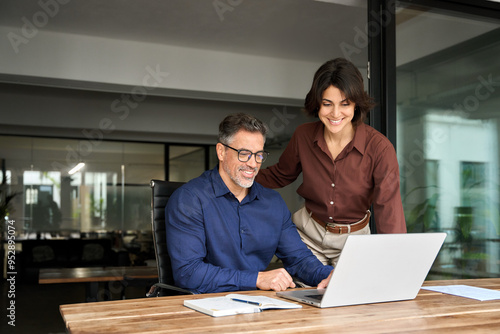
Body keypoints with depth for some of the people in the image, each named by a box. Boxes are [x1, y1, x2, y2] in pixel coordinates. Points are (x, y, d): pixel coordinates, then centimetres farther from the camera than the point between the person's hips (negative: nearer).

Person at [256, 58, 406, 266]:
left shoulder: (379, 147, -21)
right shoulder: (303, 136, -11)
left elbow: (389, 210, -25)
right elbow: (280, 176, 8)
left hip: (354, 241, -1)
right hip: (307, 234, 2)